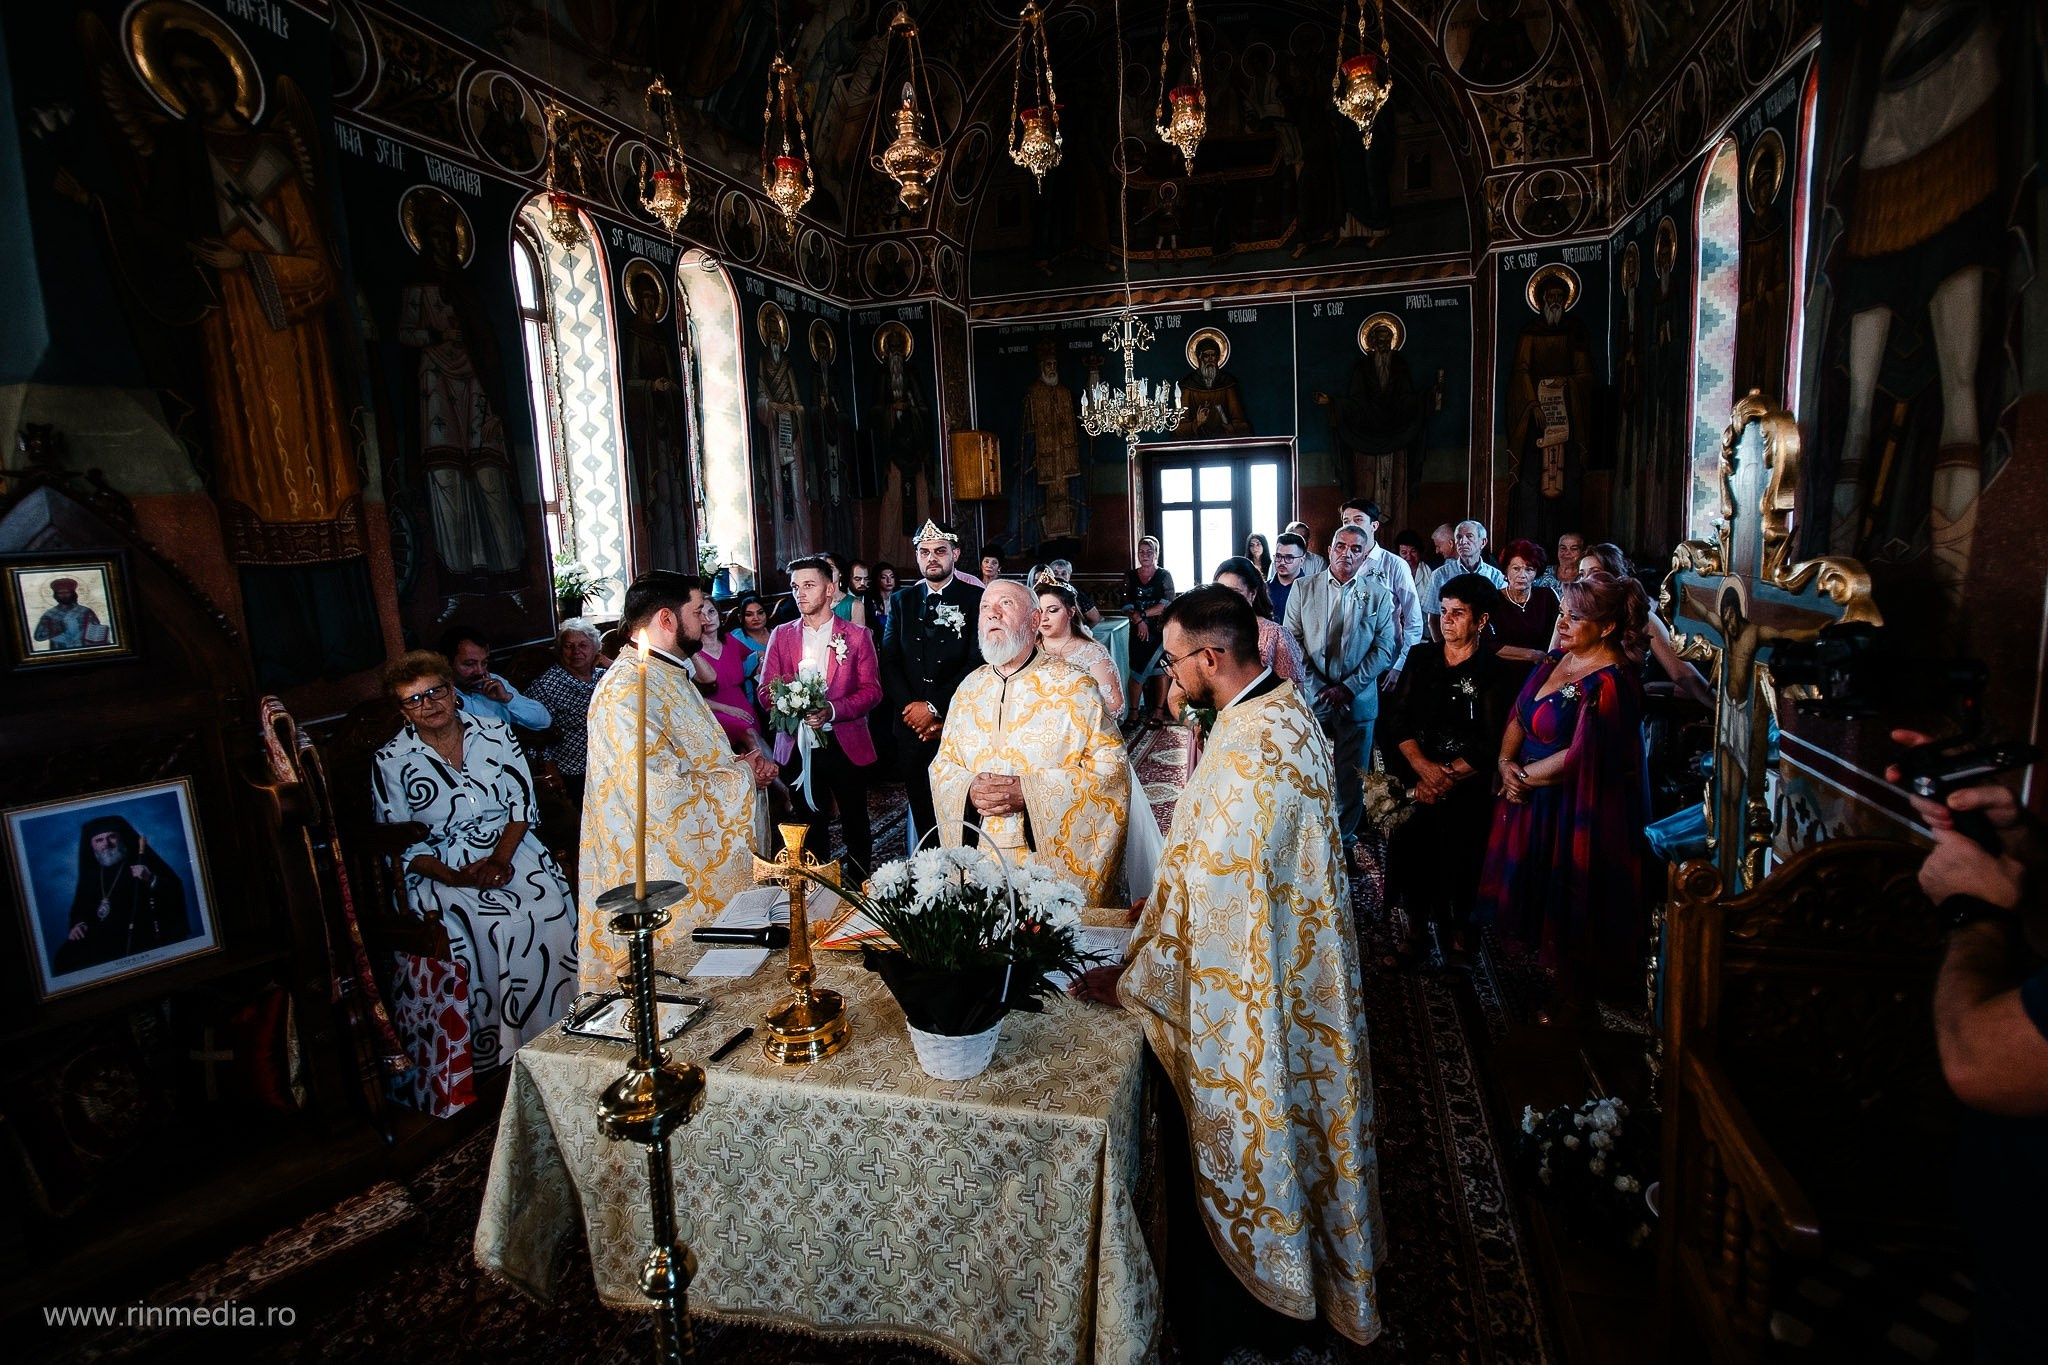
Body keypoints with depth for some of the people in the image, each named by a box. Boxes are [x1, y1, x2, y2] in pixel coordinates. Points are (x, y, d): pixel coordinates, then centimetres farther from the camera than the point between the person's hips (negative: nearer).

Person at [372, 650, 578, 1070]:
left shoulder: (494, 732, 7)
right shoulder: (391, 761, 2)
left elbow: (522, 799, 3)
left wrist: (500, 858, -13)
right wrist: (453, 877, -16)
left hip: (509, 848, 2)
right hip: (441, 867, -1)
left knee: (550, 910, -26)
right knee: (489, 931, -30)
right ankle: (494, 1050, -12)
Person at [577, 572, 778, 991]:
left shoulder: (668, 676, 12)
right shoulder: (627, 691, -22)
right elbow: (661, 799, -31)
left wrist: (739, 764, 4)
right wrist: (742, 773, -15)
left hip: (704, 875, 10)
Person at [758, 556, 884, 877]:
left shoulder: (857, 635, 2)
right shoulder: (781, 635, 9)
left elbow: (871, 691, -3)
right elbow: (766, 693, 7)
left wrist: (832, 711, -20)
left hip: (845, 746, -2)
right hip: (797, 748, 2)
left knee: (856, 825, 7)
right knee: (808, 827, 9)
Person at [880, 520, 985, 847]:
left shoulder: (976, 600, 0)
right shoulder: (902, 601, 13)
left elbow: (978, 663, -8)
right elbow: (890, 662, 7)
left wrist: (934, 707, -12)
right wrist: (911, 710, -7)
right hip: (911, 729, 4)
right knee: (923, 816, 8)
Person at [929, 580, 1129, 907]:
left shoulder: (1073, 686, -6)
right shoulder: (970, 689, 8)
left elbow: (1111, 765, -12)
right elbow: (942, 765, 13)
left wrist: (1029, 791, -20)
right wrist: (970, 790, -11)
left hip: (1056, 858, -3)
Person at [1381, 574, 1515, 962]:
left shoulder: (1496, 674, -5)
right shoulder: (1420, 657, 6)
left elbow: (1491, 745, -9)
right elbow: (1396, 719, 1)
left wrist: (1447, 776, -14)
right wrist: (1424, 767, -11)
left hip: (1467, 790, -2)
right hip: (1417, 783, 3)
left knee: (1461, 868, 5)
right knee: (1413, 857, 3)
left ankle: (1457, 932, 30)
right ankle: (1417, 928, 25)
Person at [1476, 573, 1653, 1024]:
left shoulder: (1612, 683, -23)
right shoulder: (1556, 660, 3)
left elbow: (1579, 758, -24)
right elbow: (1518, 716, 6)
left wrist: (1524, 776, -13)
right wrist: (1505, 762, -10)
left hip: (1581, 811, -7)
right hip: (1532, 800, 8)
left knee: (1572, 899, 9)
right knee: (1538, 886, 20)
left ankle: (1574, 992, 30)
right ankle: (1546, 956, 41)